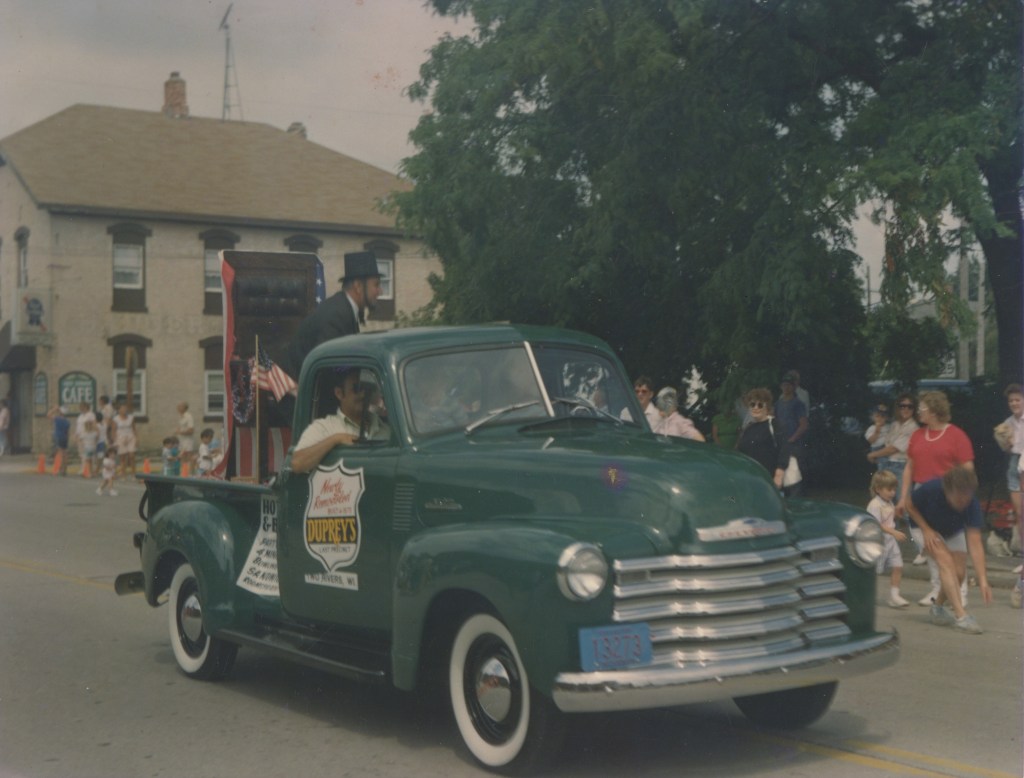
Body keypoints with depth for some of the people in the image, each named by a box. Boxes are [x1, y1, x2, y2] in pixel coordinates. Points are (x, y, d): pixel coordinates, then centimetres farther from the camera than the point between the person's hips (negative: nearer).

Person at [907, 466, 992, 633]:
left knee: (959, 572, -9)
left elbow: (975, 544, -37)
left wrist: (983, 581, -43)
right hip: (925, 526, -3)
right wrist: (926, 530, -28)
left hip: (954, 532, 3)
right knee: (945, 561, -26)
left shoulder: (972, 505, -34)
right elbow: (911, 506, -15)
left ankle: (938, 607, 20)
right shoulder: (930, 489, -38)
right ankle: (960, 616, -31)